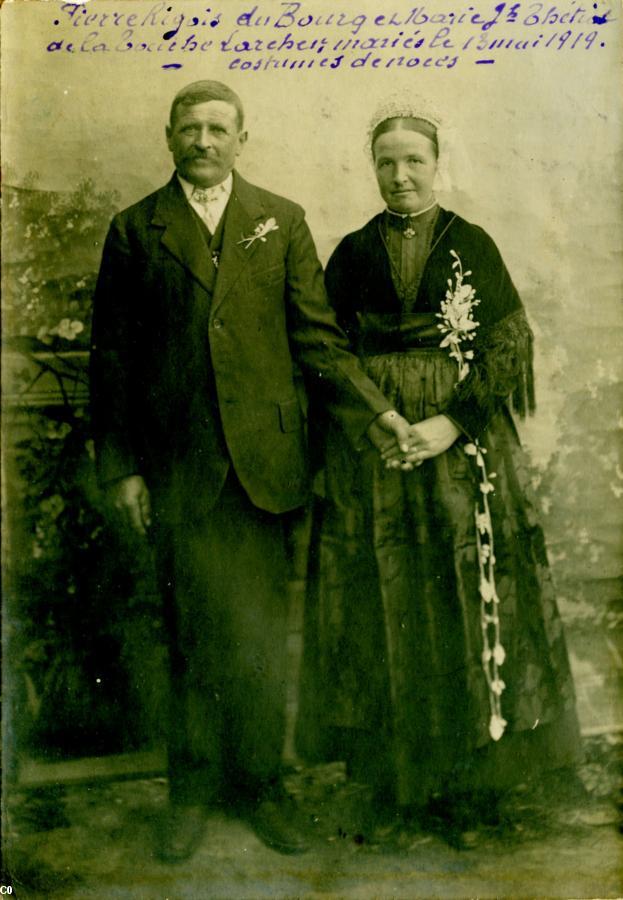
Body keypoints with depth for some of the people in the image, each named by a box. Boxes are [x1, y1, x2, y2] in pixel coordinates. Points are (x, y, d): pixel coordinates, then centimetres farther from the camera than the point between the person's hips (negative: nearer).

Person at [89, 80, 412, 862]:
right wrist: (120, 466, 1)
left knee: (260, 635, 6)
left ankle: (260, 784, 23)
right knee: (193, 636, 7)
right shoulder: (134, 231, 8)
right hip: (176, 465, 0)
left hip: (262, 459, 1)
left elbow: (315, 337, 6)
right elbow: (111, 358, 6)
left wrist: (372, 410, -6)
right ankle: (192, 790, 23)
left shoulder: (281, 221, 10)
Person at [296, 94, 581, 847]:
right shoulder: (352, 254, 8)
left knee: (463, 606, 2)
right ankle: (399, 776, 21)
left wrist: (453, 422, -15)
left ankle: (466, 779, 18)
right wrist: (327, 456, -2)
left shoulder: (472, 246, 4)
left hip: (461, 446, -1)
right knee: (386, 611, 5)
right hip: (369, 450, 1)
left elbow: (511, 348, -3)